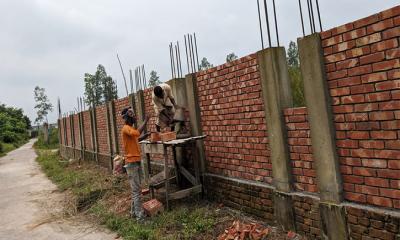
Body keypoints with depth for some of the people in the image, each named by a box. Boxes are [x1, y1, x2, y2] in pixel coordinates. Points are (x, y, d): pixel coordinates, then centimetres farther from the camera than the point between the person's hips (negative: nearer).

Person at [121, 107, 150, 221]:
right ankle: (140, 216, -4)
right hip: (131, 163, -10)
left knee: (136, 189, 16)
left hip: (136, 162, 10)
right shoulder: (126, 128, -15)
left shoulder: (131, 128, 14)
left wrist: (147, 134, 16)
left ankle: (134, 212, 26)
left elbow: (137, 139, 30)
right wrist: (145, 121, -25)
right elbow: (137, 133, -35)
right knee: (137, 190, -8)